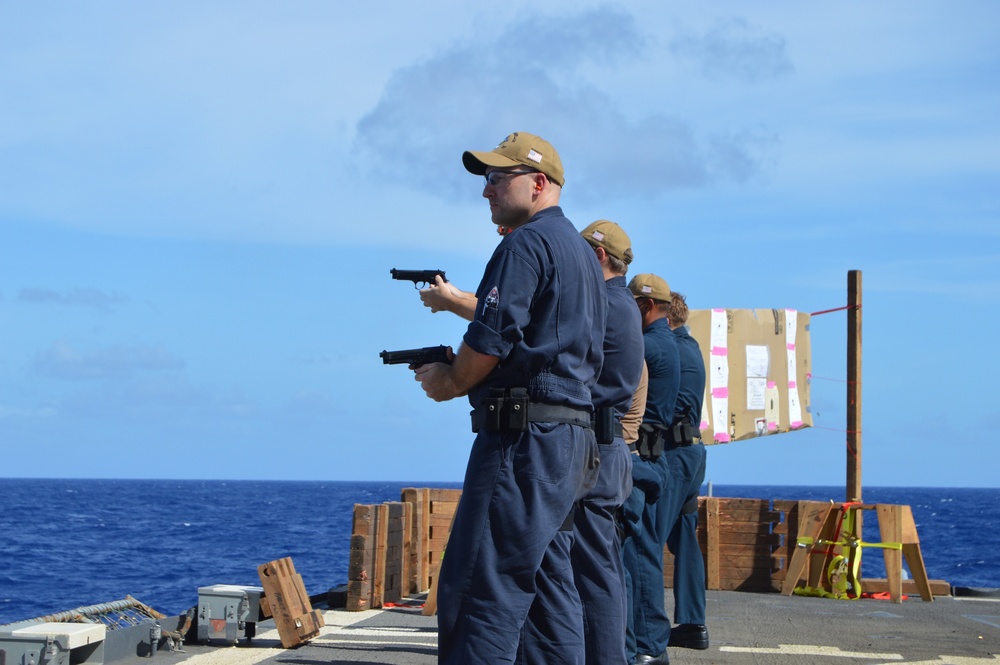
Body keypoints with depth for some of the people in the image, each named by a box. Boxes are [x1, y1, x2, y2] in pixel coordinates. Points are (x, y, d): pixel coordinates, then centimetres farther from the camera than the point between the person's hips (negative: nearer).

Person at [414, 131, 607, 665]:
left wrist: (450, 382, 0)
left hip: (524, 435, -10)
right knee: (548, 582, 12)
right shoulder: (582, 252, 22)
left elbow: (492, 338, -17)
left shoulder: (527, 242, -9)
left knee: (481, 590, -11)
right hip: (573, 435, 10)